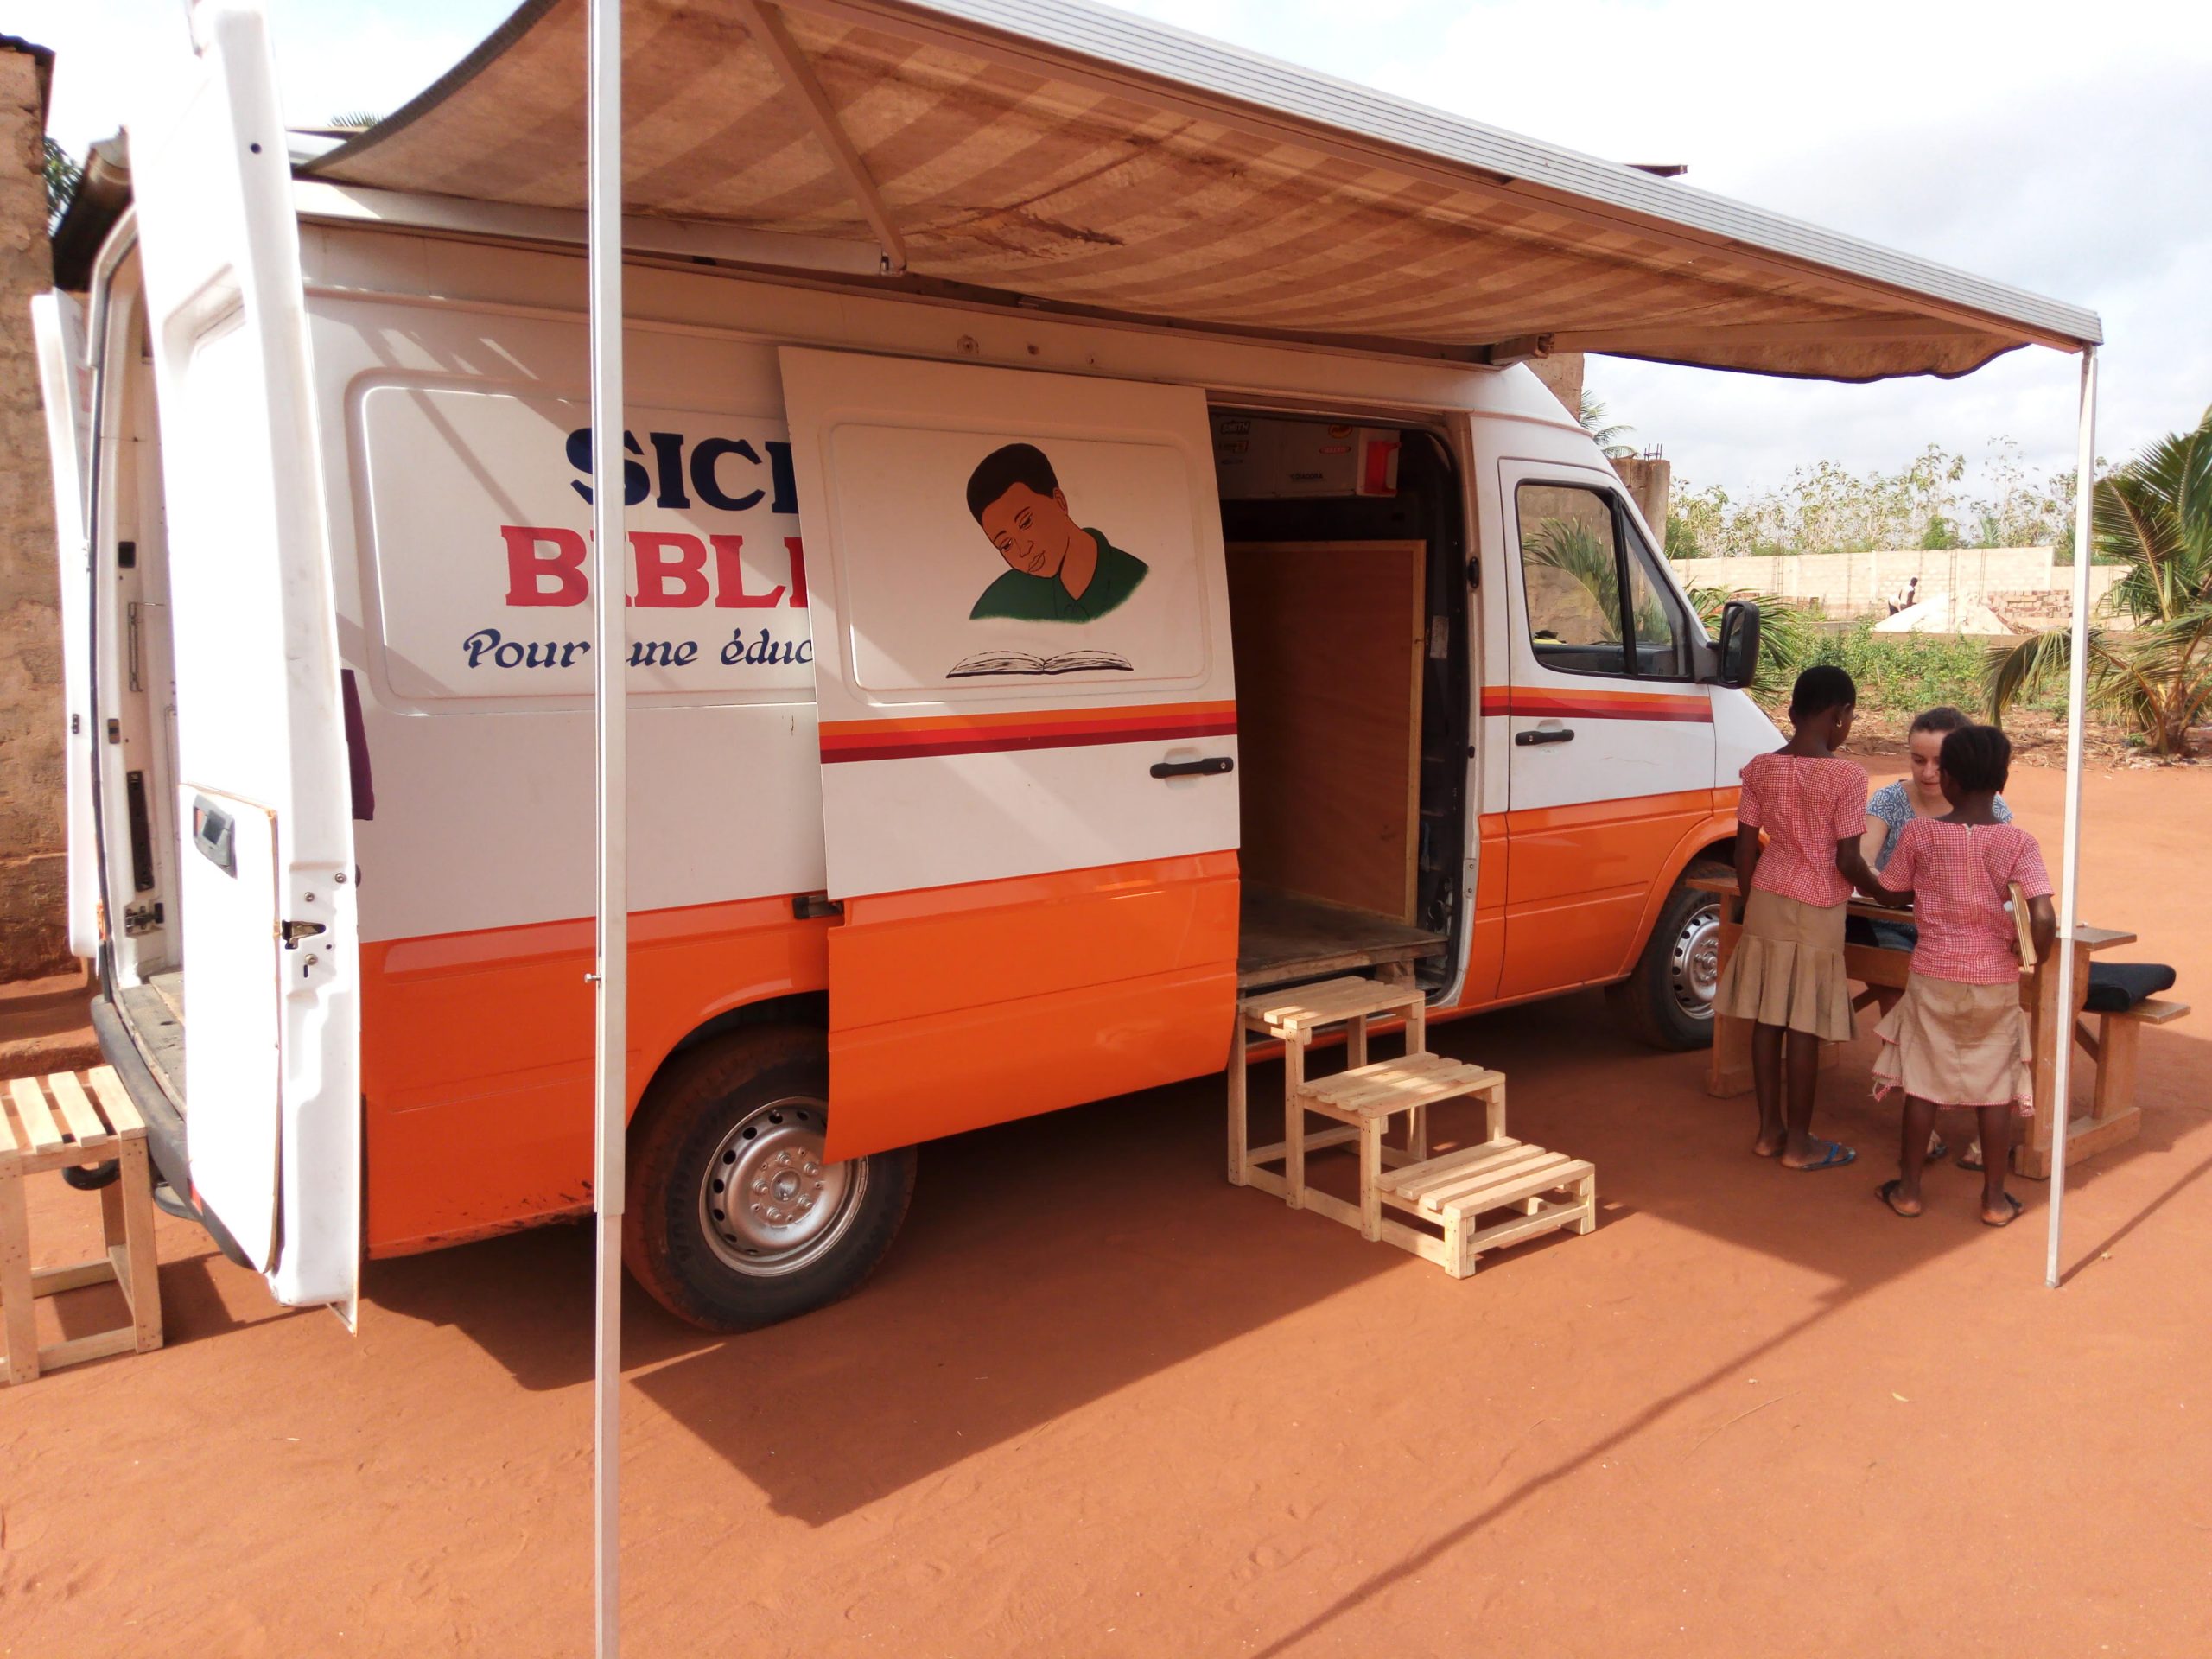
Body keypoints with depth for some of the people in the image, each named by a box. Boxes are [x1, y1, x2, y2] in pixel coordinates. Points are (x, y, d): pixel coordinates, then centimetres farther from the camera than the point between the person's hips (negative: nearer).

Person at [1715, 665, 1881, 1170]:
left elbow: (1745, 850, 3)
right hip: (1817, 912, -5)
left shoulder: (1760, 769, -1)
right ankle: (1798, 1143, 13)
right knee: (1805, 1027, 3)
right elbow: (1848, 861, -14)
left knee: (1767, 1019, 11)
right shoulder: (1846, 776, -14)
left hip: (1766, 902, 5)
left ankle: (1769, 1130, 21)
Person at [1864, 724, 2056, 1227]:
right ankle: (1995, 1199, 19)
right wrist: (2028, 957, 0)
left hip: (1933, 978, 0)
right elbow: (2044, 920, -19)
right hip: (1996, 983, 0)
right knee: (1995, 1087, 11)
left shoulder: (1920, 833, -10)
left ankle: (1908, 1190, 19)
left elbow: (1890, 893, 3)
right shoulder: (2018, 842, -10)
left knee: (1922, 1082, 10)